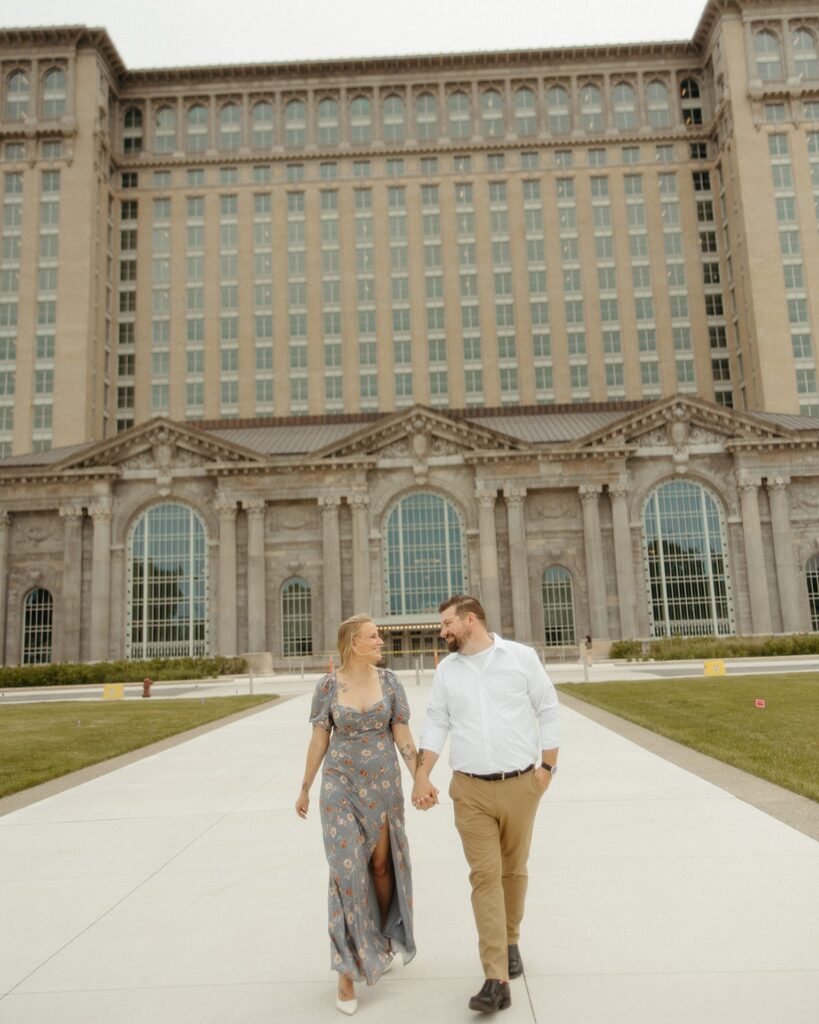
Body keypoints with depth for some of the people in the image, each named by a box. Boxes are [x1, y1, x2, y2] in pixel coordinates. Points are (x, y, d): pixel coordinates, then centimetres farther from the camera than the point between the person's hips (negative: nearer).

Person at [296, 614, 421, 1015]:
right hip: (341, 786, -2)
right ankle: (348, 967, 7)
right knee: (348, 871, -7)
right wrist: (304, 789, 5)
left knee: (382, 865, 13)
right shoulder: (327, 686, -7)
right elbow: (318, 740, 0)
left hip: (383, 784, 2)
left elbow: (402, 736, -4)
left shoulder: (389, 681, -4)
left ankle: (381, 940, 39)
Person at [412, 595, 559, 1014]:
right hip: (471, 790, 1)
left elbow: (548, 711, 1)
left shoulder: (522, 657, -4)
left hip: (520, 785, -1)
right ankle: (497, 980, -1)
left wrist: (547, 766, -2)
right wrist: (421, 775, -3)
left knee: (513, 871, 14)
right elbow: (436, 724, 5)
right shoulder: (446, 669, 4)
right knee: (485, 876, -4)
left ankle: (510, 941, 38)